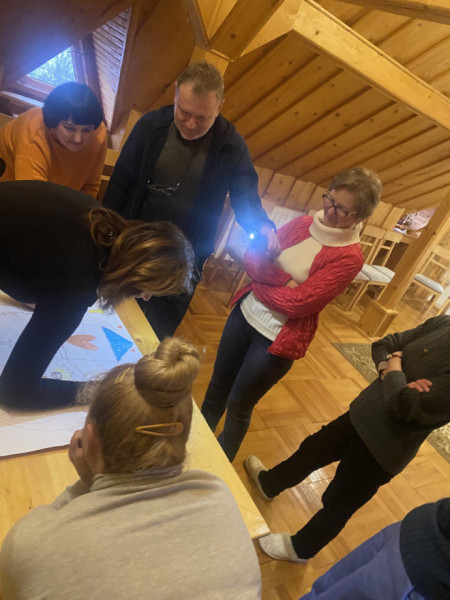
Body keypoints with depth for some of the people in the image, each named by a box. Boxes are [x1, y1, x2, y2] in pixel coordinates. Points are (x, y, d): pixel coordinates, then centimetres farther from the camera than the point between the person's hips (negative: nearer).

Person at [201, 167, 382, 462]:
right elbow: (252, 257, -4)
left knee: (238, 407, 13)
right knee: (217, 388, 21)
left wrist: (261, 283, -10)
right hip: (245, 314, 5)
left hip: (277, 340, -5)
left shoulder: (349, 257, -17)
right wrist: (285, 282, -20)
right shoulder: (303, 224, -1)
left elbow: (298, 303, -22)